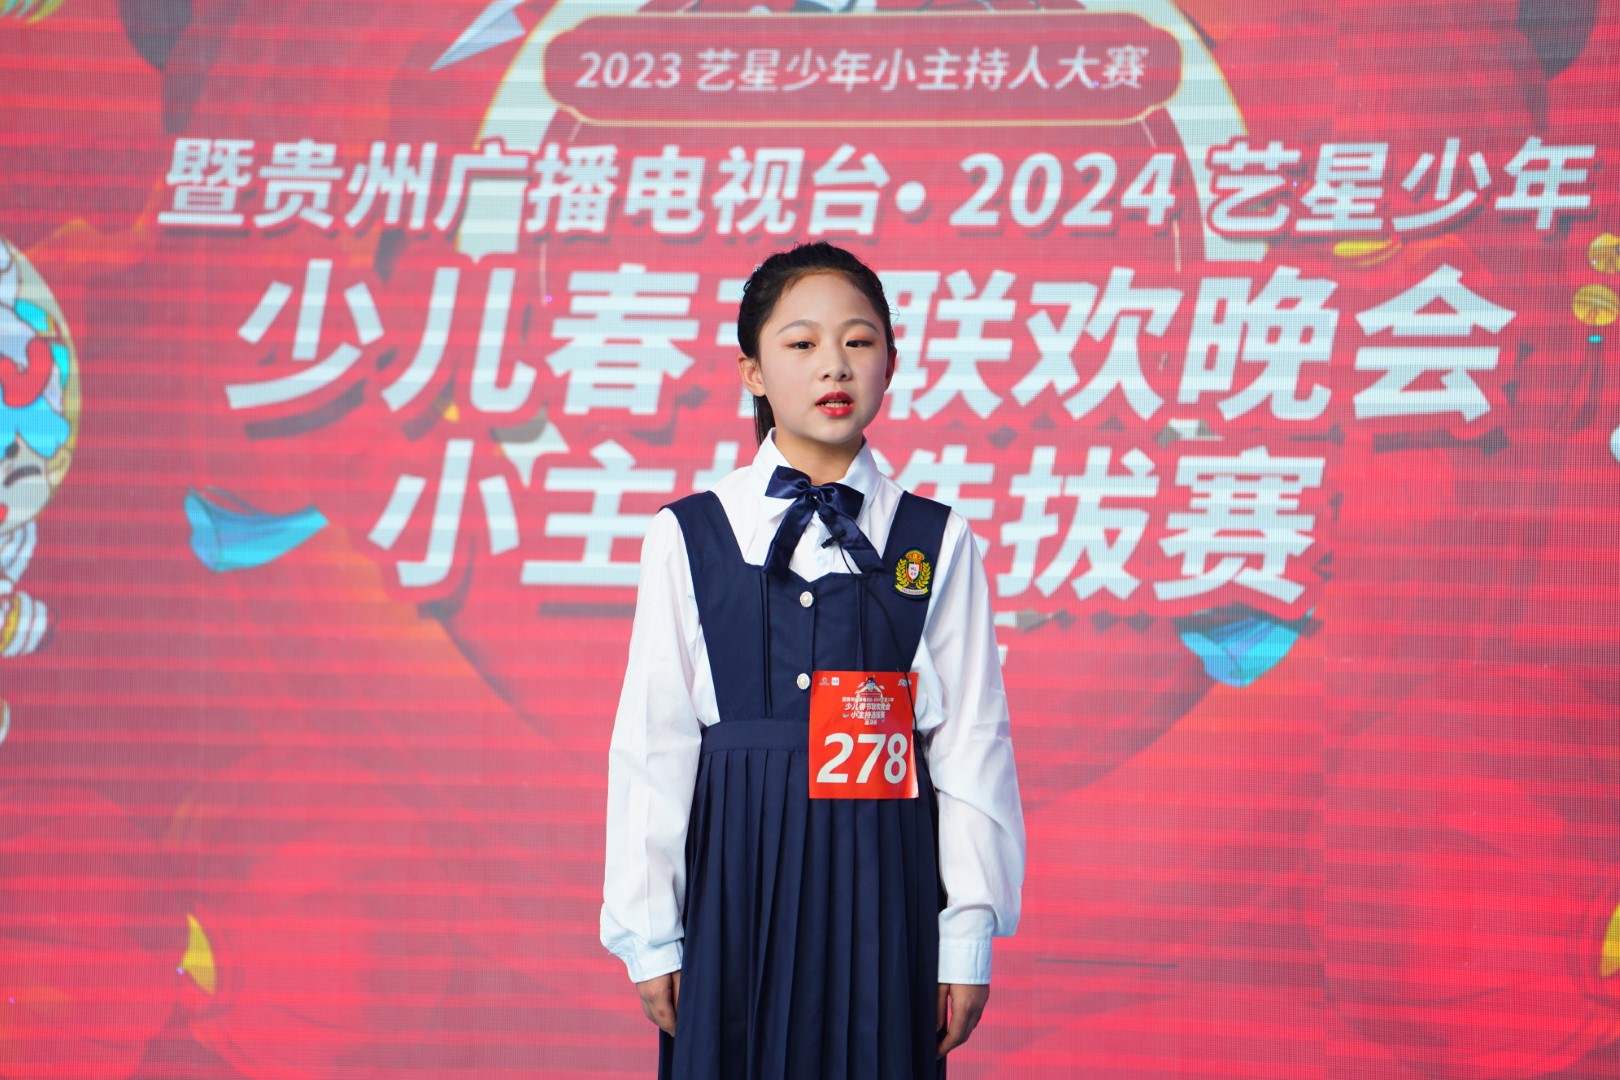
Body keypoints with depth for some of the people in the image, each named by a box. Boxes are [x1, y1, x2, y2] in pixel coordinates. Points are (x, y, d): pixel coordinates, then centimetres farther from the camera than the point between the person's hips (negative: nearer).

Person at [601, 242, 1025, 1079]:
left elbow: (971, 740, 3)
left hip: (881, 884, 0)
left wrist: (969, 935, 0)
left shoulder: (936, 544, 4)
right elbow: (650, 743, 3)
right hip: (735, 877, 0)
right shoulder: (688, 538, 4)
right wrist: (648, 933, 1)